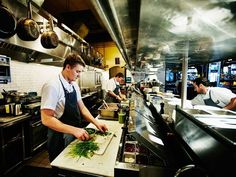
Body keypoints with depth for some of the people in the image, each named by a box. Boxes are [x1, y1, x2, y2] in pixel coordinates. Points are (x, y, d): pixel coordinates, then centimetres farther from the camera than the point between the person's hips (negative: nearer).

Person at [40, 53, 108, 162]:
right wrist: (74, 130, -31)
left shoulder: (74, 85, 2)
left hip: (75, 135, 7)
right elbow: (46, 119, -25)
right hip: (60, 140, -7)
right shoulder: (52, 86, -22)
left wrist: (96, 123, -5)